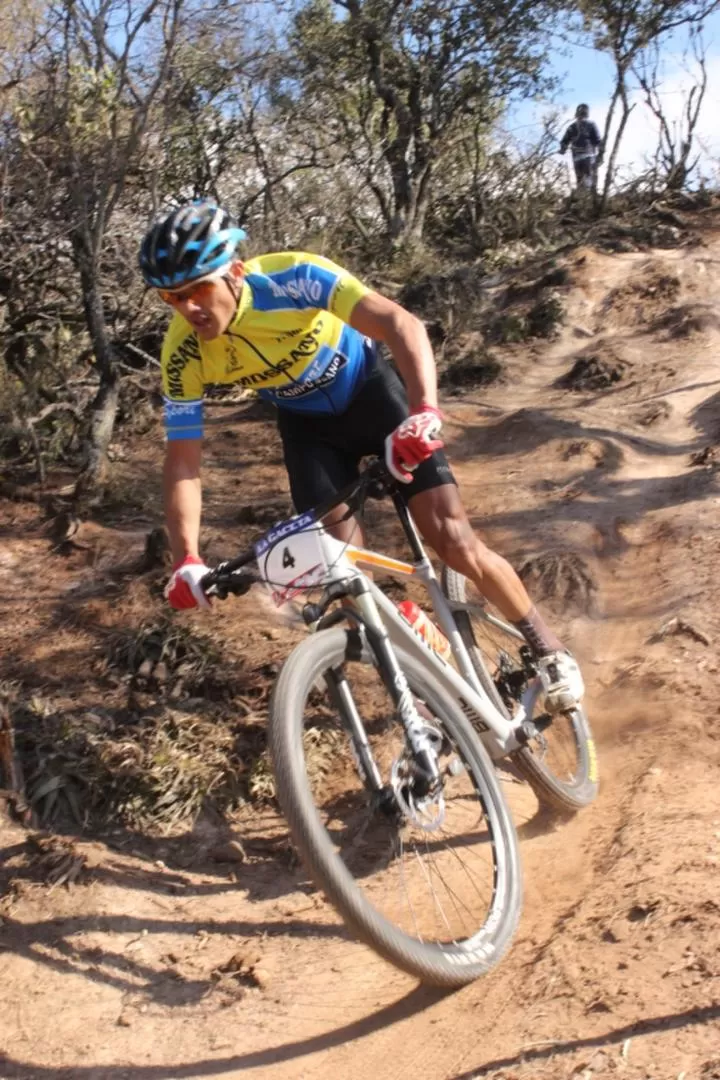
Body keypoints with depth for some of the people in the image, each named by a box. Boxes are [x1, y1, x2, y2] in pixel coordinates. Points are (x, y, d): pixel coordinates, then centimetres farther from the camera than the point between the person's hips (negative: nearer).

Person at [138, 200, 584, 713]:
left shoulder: (291, 276, -34)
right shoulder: (184, 354, -23)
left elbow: (401, 323, -41)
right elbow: (183, 460, -19)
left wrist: (424, 411, -58)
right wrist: (186, 559, -31)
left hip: (369, 389, -3)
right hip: (307, 423, 4)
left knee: (454, 539, -12)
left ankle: (547, 648, 10)